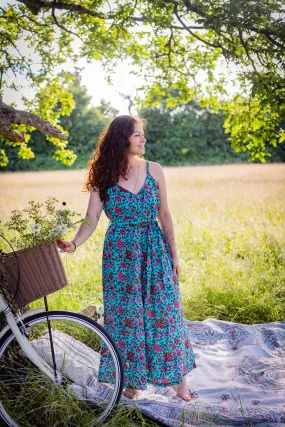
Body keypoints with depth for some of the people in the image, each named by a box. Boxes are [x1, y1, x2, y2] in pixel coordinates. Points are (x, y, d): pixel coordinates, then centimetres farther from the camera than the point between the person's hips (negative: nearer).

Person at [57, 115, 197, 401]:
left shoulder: (153, 170, 0)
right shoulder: (104, 176, -4)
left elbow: (164, 214, 5)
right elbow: (91, 220, -7)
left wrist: (174, 253, 4)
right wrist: (74, 243, -26)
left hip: (155, 251, 1)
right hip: (120, 254, -1)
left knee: (165, 313, 3)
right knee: (125, 315, 7)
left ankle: (177, 377, 19)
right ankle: (134, 378, 24)